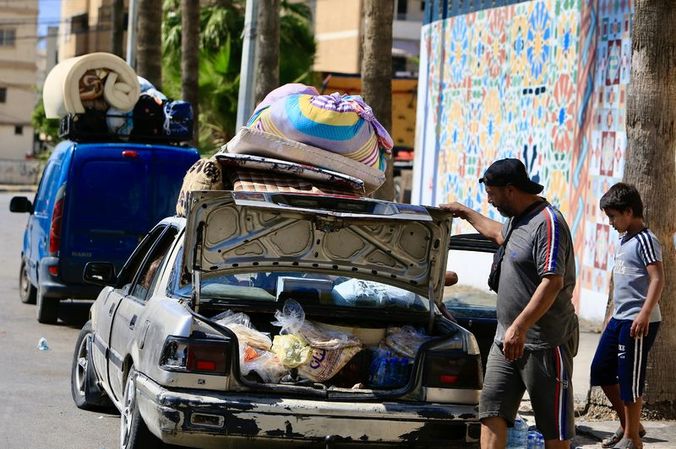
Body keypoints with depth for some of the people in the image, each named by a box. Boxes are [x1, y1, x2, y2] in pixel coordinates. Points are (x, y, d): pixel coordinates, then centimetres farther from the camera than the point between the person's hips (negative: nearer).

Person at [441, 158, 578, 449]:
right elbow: (498, 234, 43)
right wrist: (467, 213, 52)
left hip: (544, 342, -10)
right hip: (507, 338, 10)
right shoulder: (517, 220, 16)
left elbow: (553, 282, -25)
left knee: (553, 425, -2)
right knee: (491, 411, 1)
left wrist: (519, 327, -29)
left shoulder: (548, 222, -16)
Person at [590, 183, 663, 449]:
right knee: (601, 371, 13)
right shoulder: (625, 240, 15)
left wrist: (645, 313, -28)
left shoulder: (645, 240, -12)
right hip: (619, 319, 10)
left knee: (629, 379, -4)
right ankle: (628, 425, 25)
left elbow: (658, 279, -20)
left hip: (637, 322, -10)